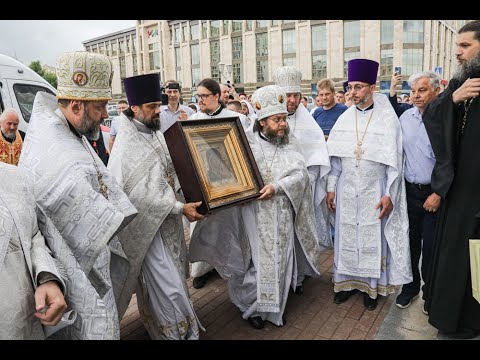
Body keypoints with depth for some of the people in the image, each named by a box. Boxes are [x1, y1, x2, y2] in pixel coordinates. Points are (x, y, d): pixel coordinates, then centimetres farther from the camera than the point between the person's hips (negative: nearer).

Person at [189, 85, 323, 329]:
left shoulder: (290, 142, 4)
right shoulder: (246, 141, -5)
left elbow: (300, 174, -6)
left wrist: (277, 186, -20)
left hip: (283, 215, 3)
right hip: (254, 215, -3)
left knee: (280, 261, 12)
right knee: (257, 261, 5)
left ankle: (275, 307, 32)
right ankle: (253, 307, 28)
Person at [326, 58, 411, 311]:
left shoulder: (388, 118, -6)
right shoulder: (344, 118, 4)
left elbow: (394, 160, -6)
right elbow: (335, 157, 6)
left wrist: (389, 194, -10)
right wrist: (331, 188, 3)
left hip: (374, 191, -3)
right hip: (346, 190, 3)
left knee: (373, 236, 7)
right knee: (346, 234, 9)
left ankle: (372, 286, 24)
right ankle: (348, 281, 26)